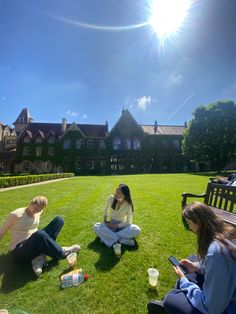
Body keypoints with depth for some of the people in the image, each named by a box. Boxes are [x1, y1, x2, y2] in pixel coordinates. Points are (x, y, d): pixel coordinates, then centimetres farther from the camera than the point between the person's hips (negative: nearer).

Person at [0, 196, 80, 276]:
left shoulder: (38, 213, 0)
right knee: (40, 235, -43)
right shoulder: (15, 215, -17)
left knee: (59, 220, -10)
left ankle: (39, 258, -18)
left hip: (33, 244, 7)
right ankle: (62, 252, -15)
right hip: (19, 251, -6)